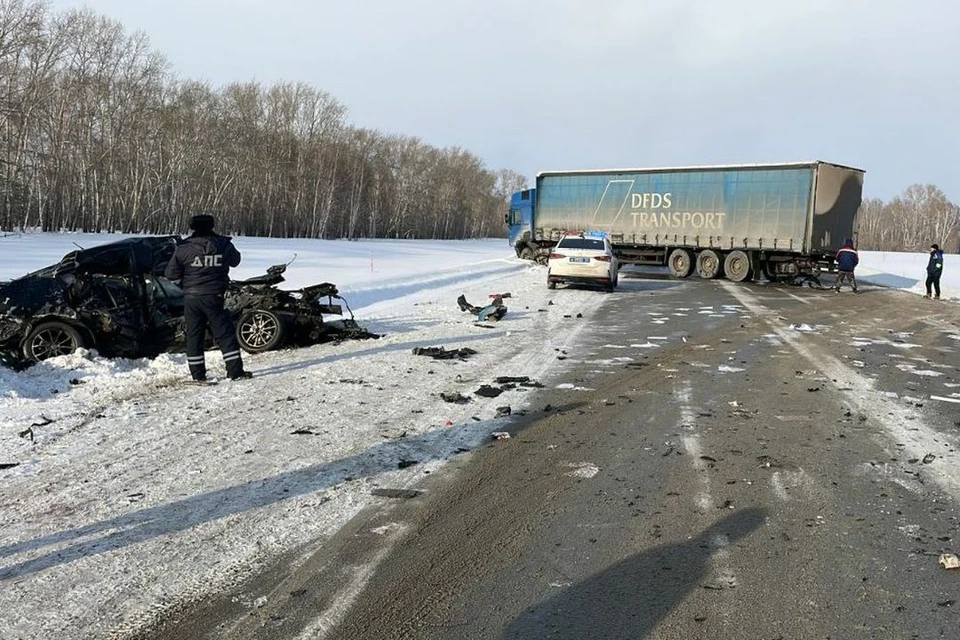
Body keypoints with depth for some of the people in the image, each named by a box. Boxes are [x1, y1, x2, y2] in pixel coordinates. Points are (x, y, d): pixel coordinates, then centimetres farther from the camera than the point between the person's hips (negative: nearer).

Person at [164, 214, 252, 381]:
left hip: (191, 298, 1)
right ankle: (235, 371, 3)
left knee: (194, 335, 10)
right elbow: (235, 260, 17)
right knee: (225, 333, 5)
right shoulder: (224, 245, -4)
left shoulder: (184, 248, -6)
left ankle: (198, 374, 13)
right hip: (214, 297, -1)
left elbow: (170, 274, -2)